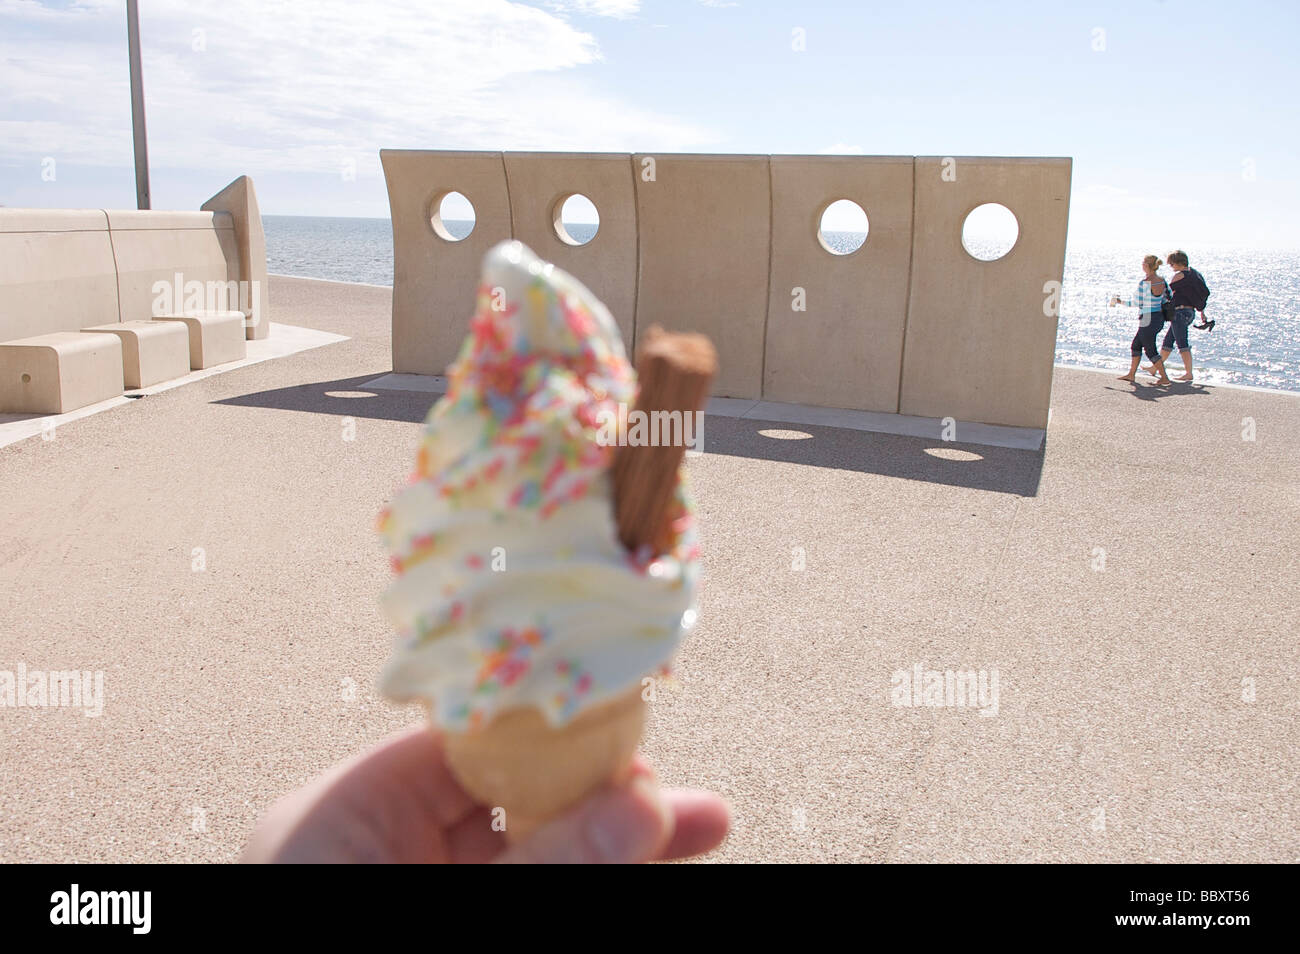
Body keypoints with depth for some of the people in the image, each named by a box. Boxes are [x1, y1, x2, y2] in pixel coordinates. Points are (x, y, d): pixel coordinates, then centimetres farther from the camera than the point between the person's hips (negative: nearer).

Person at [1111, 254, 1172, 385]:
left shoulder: (1144, 283, -19)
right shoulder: (1162, 281, 4)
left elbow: (1137, 302, -14)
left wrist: (1121, 301, -1)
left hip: (1148, 319, -8)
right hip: (1159, 317, 8)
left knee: (1150, 351, 0)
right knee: (1136, 344, 20)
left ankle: (1165, 378, -1)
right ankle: (1131, 374, 25)